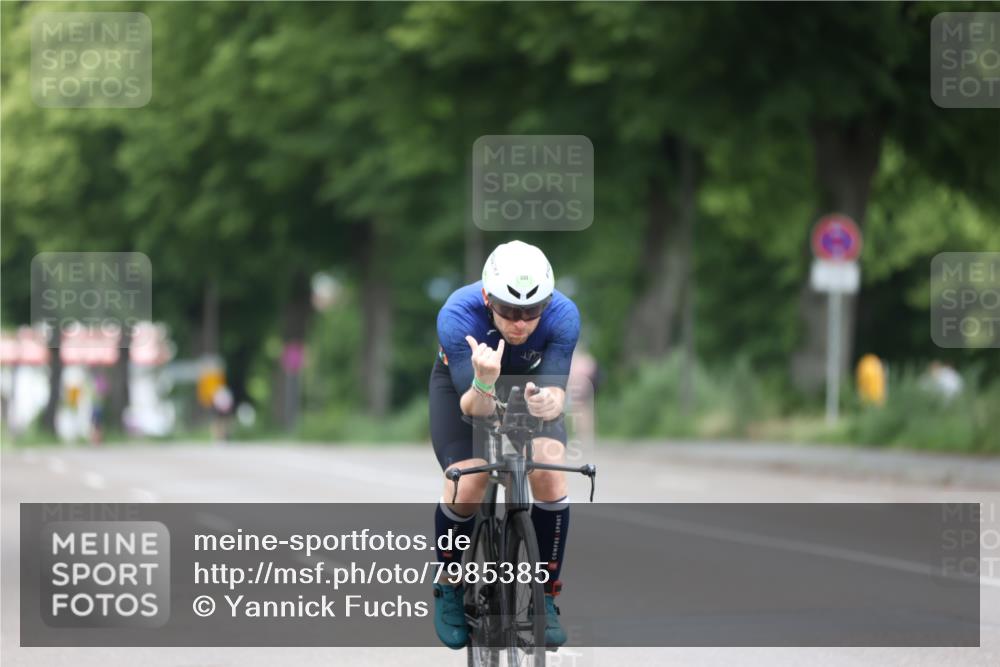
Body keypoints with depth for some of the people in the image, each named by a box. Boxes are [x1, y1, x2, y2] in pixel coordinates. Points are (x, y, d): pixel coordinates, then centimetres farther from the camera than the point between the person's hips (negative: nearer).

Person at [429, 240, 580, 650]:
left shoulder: (563, 316, -33)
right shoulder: (457, 316, -38)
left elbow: (557, 392, -37)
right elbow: (474, 407, -39)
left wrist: (547, 403, -61)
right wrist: (485, 383, -61)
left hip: (530, 382, 1)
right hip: (464, 381, -1)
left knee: (550, 473, -21)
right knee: (466, 488, -19)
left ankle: (546, 597, -4)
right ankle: (449, 589, 9)